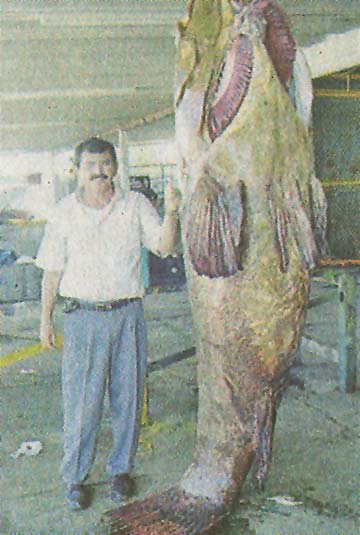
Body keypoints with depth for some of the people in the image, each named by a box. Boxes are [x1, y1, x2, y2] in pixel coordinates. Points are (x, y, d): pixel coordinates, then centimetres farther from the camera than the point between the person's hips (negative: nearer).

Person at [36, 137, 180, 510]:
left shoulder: (135, 204, 4)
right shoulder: (65, 212, 2)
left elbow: (164, 247, -1)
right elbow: (52, 270, 6)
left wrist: (170, 213, -18)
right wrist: (45, 319, 5)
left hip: (128, 314, 1)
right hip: (84, 316, -1)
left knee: (127, 397, 8)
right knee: (81, 400, 1)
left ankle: (121, 469, 26)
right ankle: (75, 477, 18)